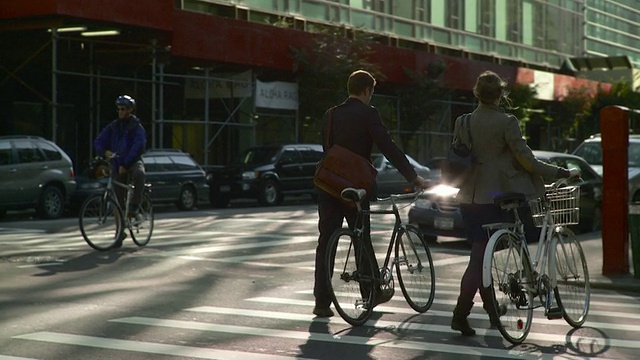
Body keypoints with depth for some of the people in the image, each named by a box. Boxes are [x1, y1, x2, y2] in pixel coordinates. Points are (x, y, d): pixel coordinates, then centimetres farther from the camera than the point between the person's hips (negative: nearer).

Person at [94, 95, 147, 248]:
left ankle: (135, 205, -23)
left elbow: (138, 147, -17)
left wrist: (126, 164, -26)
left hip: (133, 162, -3)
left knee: (139, 173, -40)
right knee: (118, 199, -1)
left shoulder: (137, 127, -4)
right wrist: (105, 152, -17)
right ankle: (120, 232, 7)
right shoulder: (113, 127, 10)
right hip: (117, 163, 4)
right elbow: (98, 141, 6)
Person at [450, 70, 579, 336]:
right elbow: (527, 161, -12)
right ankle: (460, 314, 5)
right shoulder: (506, 122, -11)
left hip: (469, 198, 5)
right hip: (494, 197, -5)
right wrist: (563, 173, -4)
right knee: (480, 258, 4)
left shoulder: (462, 122, 4)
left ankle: (492, 310, 23)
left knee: (480, 255, 13)